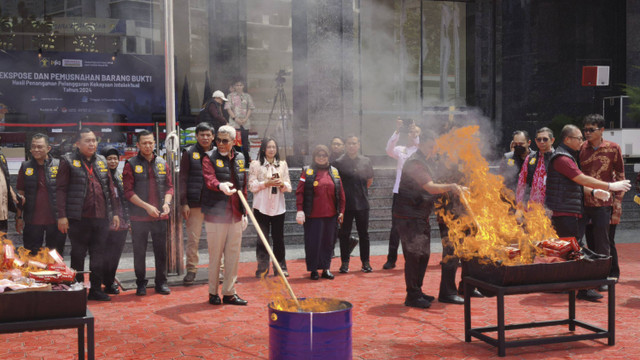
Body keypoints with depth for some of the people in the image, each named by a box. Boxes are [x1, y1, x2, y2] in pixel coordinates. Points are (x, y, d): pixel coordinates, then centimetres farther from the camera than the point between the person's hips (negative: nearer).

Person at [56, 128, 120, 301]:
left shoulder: (101, 161, 15)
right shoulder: (68, 161, 0)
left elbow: (110, 188, 17)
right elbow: (61, 189, -5)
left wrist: (114, 212, 13)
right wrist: (62, 216, -12)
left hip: (101, 217, 5)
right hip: (79, 218, -4)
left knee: (99, 255, 7)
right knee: (78, 255, 5)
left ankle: (96, 289, 16)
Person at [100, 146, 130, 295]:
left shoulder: (121, 177, 14)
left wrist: (128, 219, 16)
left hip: (122, 223, 6)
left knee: (116, 254, 10)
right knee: (107, 254, -3)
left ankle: (109, 281, 23)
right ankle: (108, 283, 9)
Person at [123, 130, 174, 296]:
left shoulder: (162, 163, 11)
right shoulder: (131, 164, 0)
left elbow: (169, 186, 11)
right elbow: (128, 191, -6)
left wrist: (166, 203, -8)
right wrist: (146, 206, -16)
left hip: (160, 216, 3)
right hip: (139, 216, -2)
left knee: (161, 251, 7)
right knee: (139, 252, 5)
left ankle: (161, 282, 18)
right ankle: (141, 284, 17)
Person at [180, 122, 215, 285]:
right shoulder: (189, 153, 4)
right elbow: (183, 179, 1)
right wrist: (184, 203, -6)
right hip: (195, 203, -2)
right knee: (193, 239, 0)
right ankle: (191, 270, 11)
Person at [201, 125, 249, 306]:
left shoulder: (240, 159, 13)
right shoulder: (210, 158, -3)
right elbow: (209, 179, -21)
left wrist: (244, 213, 13)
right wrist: (221, 186, -43)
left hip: (235, 216, 5)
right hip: (215, 215, -5)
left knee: (233, 255, 8)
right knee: (215, 255, 2)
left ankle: (229, 293, 18)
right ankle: (213, 293, 15)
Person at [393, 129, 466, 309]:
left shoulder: (422, 161, 17)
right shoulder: (415, 162, -16)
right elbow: (430, 187, -29)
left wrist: (451, 188, 21)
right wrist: (450, 187, -42)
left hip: (420, 216, 10)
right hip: (409, 216, -10)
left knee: (423, 255, 14)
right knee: (413, 255, -8)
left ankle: (417, 292, 23)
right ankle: (412, 296, -1)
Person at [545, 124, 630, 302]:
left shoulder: (569, 157, 22)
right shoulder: (561, 158, -13)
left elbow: (576, 184, 19)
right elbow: (582, 179, -19)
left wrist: (593, 192, 1)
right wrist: (610, 186, -15)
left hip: (573, 213, 10)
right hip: (564, 213, -10)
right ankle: (583, 289, -8)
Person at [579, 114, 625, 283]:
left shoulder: (613, 148, -3)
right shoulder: (581, 148, 7)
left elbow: (620, 174, 2)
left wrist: (618, 199, -2)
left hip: (603, 203, -4)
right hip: (584, 202, 4)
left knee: (602, 243, -2)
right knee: (591, 241, 11)